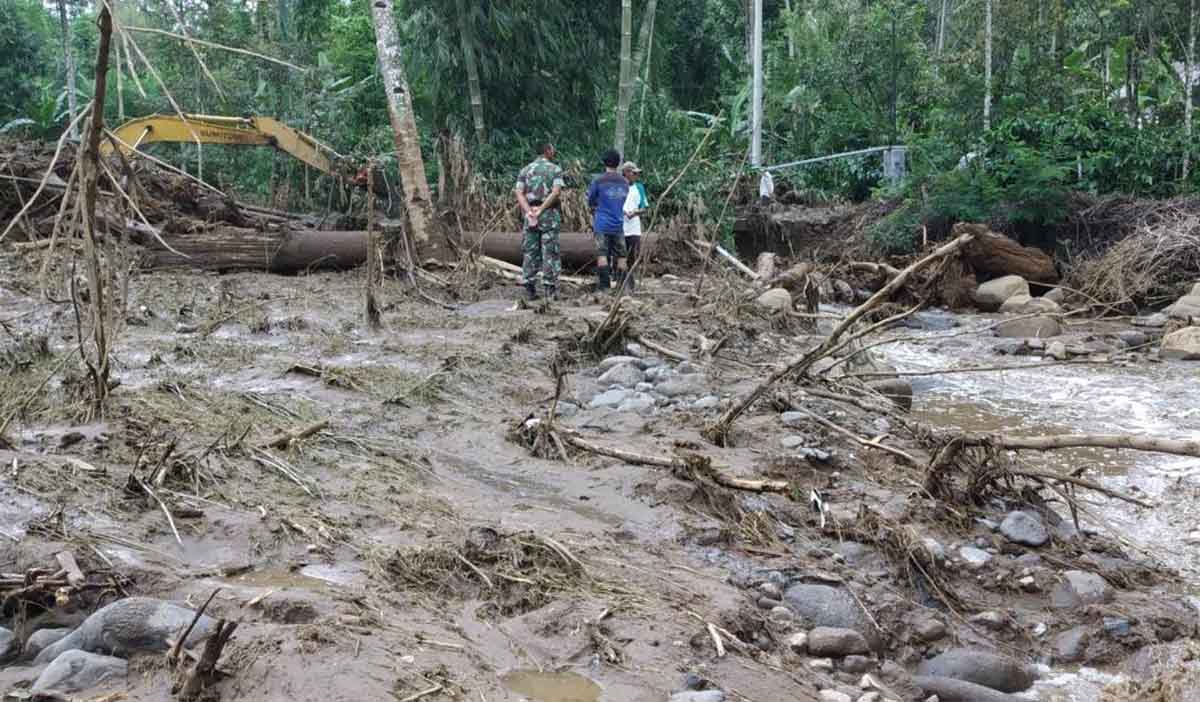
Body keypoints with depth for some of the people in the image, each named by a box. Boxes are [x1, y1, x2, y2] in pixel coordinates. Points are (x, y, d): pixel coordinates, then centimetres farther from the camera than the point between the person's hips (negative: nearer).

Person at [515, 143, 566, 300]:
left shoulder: (525, 170, 11)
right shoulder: (555, 169, 1)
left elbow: (519, 193, -1)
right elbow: (556, 192, -14)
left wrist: (529, 212, -11)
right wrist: (541, 210, -14)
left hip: (529, 213, 3)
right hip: (550, 214, -3)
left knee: (529, 252, 7)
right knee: (550, 252, 0)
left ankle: (530, 288, 4)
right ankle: (550, 288, -1)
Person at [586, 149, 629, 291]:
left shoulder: (598, 181, -6)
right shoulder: (624, 183, 7)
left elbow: (590, 201, 5)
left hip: (602, 225, -4)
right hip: (619, 225, 4)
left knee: (602, 254, -3)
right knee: (620, 256, 7)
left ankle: (604, 286, -8)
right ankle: (621, 286, 9)